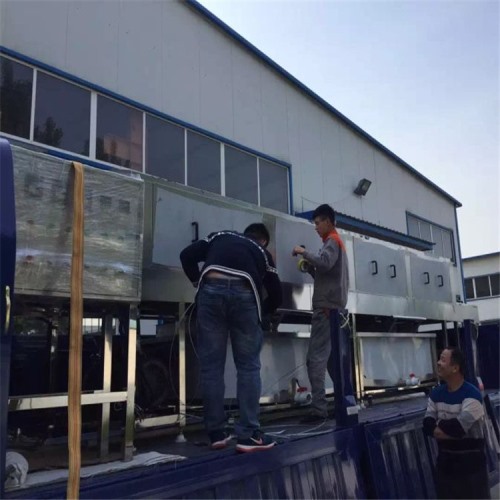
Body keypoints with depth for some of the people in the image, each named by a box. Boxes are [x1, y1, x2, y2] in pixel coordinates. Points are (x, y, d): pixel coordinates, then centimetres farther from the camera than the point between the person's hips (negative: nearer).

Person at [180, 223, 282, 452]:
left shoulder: (220, 236, 33)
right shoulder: (262, 252, 31)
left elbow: (187, 255, 18)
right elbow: (276, 295, 30)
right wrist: (260, 312, 46)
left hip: (212, 289, 1)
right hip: (244, 293, 0)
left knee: (211, 366, 8)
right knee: (248, 367, 9)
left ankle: (216, 434, 14)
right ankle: (249, 435, 8)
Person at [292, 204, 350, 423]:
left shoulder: (332, 241, -2)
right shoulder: (335, 242, 27)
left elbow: (325, 263, -25)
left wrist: (304, 252, -14)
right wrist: (310, 268, 9)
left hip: (327, 307, -10)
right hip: (332, 306, 10)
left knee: (316, 358, -14)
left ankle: (318, 409, -17)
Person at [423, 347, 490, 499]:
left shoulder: (472, 394, -17)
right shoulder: (436, 393, 3)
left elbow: (458, 426, -25)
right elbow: (427, 425, -4)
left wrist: (439, 427, -9)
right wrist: (450, 429, -20)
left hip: (471, 462, -6)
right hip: (445, 461, 6)